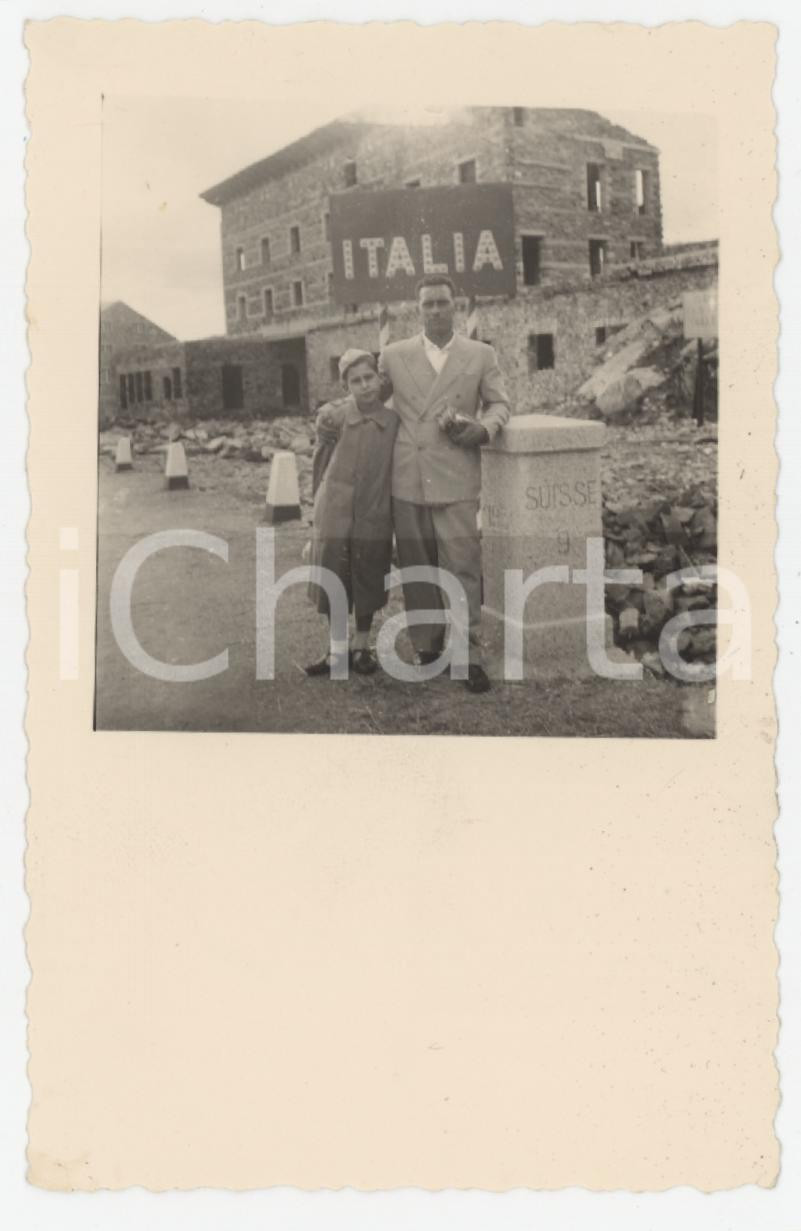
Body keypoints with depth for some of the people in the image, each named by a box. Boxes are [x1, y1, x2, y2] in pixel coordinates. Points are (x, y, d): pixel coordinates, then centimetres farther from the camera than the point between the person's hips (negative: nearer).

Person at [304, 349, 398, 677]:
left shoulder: (394, 421, -3)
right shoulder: (332, 417, -6)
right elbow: (321, 465, 6)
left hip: (374, 519, 1)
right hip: (334, 515, 0)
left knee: (367, 586, 11)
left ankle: (361, 647, 29)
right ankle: (337, 651, 23)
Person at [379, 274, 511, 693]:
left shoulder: (481, 355, 8)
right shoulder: (393, 355, 10)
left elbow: (499, 404, 11)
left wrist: (482, 428, -8)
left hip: (456, 480, -2)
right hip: (407, 481, 2)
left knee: (463, 567, -6)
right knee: (416, 569, 6)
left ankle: (470, 656, 1)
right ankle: (427, 649, 18)